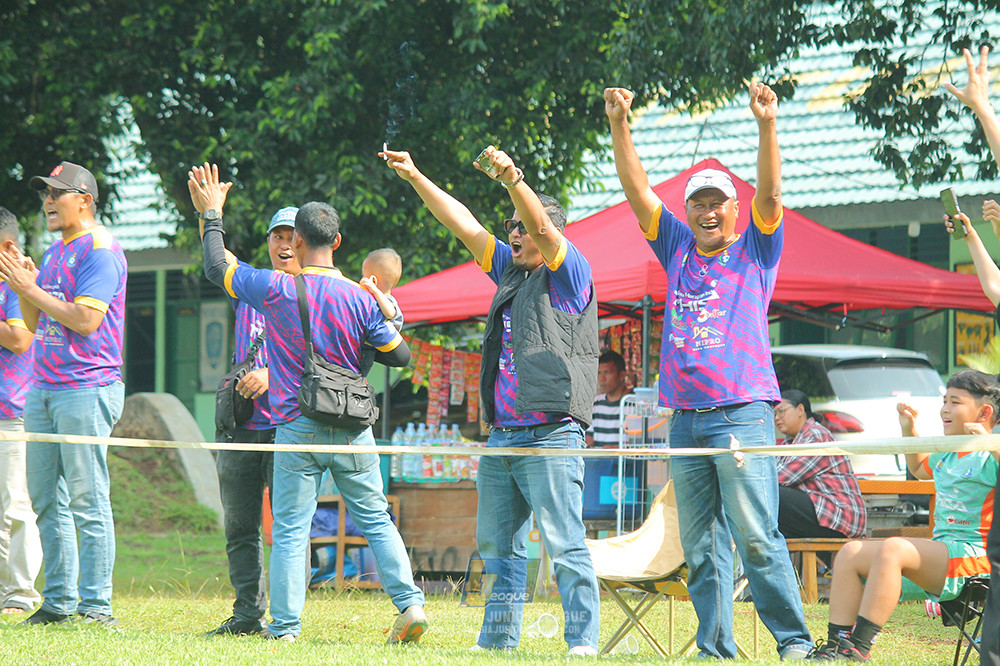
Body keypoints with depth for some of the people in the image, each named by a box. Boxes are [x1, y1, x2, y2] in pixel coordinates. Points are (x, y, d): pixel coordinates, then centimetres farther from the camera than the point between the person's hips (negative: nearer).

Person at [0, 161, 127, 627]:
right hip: (43, 387, 9)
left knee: (87, 501, -10)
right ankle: (59, 602, 12)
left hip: (87, 390, -9)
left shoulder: (100, 250, -8)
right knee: (46, 500, 8)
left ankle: (96, 606, -9)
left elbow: (84, 319, -18)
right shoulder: (56, 252, 19)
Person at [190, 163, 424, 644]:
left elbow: (217, 268, 6)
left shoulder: (275, 290, -8)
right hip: (352, 426, 1)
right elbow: (399, 356, 3)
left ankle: (285, 625, 2)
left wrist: (211, 214, 18)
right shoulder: (359, 299, -4)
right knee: (376, 521, 8)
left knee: (290, 531, 3)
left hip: (297, 429, -1)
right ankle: (409, 602, -2)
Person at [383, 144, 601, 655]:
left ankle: (583, 640, -13)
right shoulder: (510, 270, 21)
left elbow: (542, 228, -18)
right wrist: (414, 177, 18)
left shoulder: (569, 274, -1)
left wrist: (512, 177, -32)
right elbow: (463, 225, 21)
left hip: (550, 435, -8)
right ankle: (498, 639, 17)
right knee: (498, 545, 11)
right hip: (501, 435, 8)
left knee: (564, 544, -12)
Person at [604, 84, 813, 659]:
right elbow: (638, 191, 13)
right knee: (701, 547, 3)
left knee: (756, 535, -13)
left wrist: (768, 126, -21)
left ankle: (795, 641, -10)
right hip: (686, 417, 5)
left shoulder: (756, 251, 8)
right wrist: (620, 126, 2)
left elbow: (771, 195, -8)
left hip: (743, 412, -5)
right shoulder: (678, 250, 18)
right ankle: (715, 649, 5)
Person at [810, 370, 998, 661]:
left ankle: (858, 648, -36)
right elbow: (919, 468, 44)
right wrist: (908, 430, 32)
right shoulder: (945, 456, 21)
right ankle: (837, 644, -11)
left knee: (892, 548, -33)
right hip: (940, 552, 10)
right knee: (850, 553, 1)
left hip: (972, 557, -10)